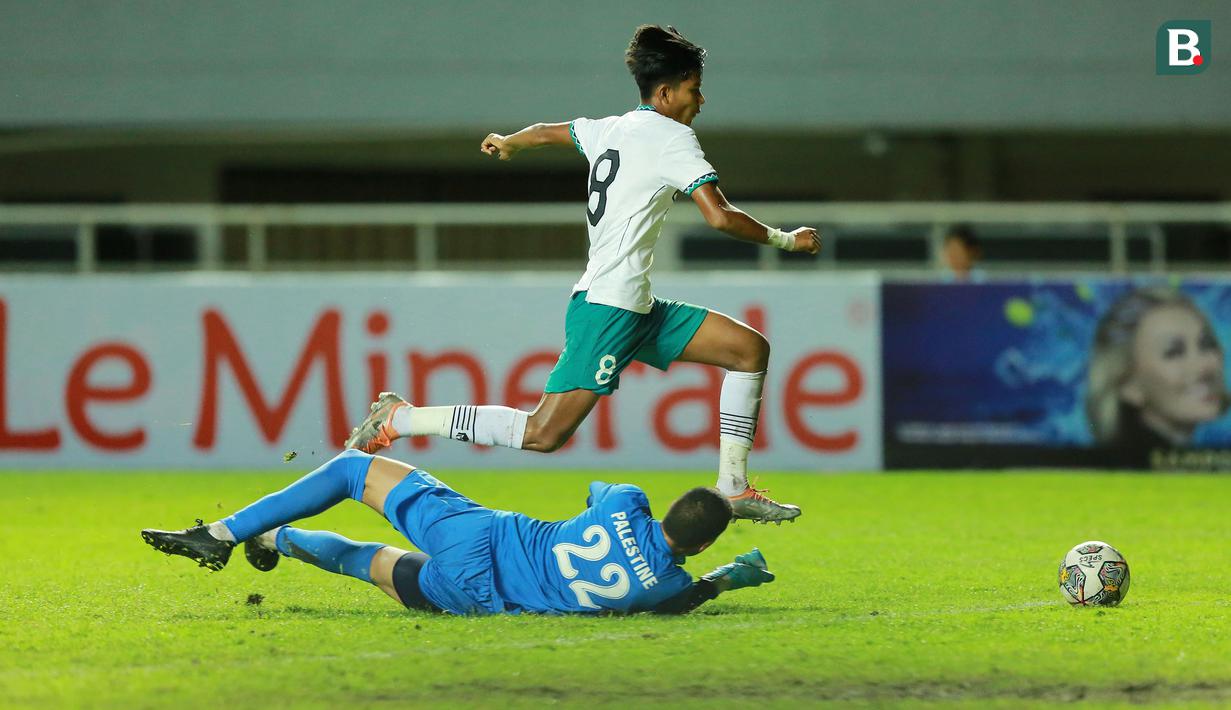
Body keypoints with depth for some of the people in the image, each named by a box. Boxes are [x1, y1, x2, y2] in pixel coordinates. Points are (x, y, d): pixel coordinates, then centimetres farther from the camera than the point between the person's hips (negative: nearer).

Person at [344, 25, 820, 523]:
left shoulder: (611, 129, 15)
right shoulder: (673, 138, -10)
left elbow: (547, 132, 34)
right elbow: (719, 216, -19)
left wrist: (507, 143, 56)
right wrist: (783, 240, -5)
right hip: (607, 308, -10)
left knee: (750, 350, 9)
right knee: (543, 434, -13)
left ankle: (733, 490, 8)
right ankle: (399, 419, -4)